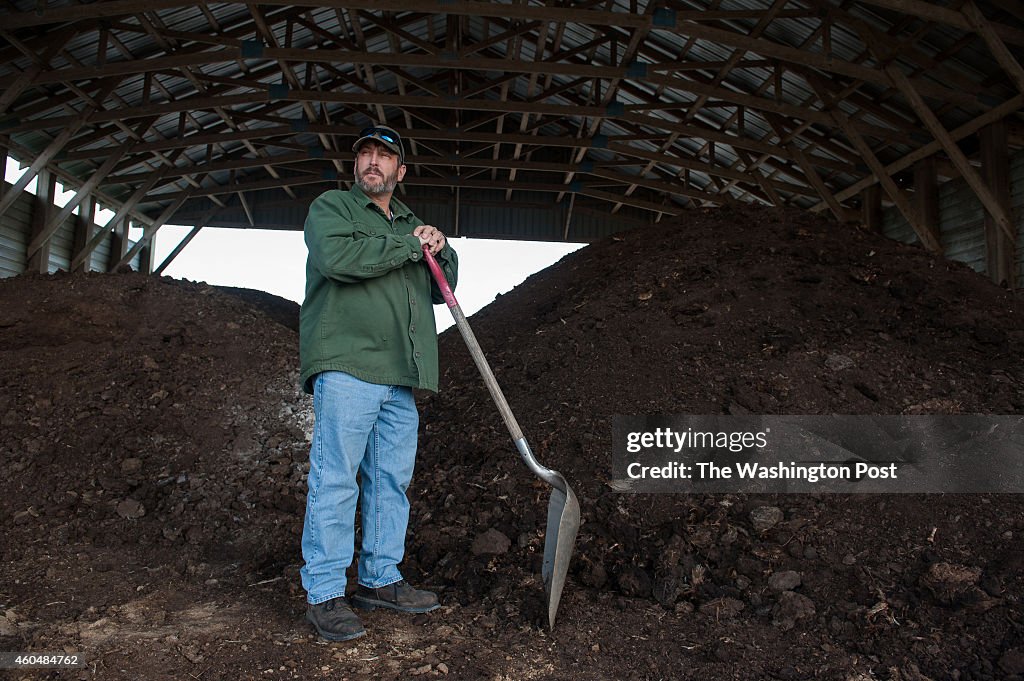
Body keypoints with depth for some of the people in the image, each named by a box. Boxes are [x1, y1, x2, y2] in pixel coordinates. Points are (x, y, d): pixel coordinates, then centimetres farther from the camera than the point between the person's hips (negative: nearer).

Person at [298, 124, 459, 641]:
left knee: (392, 480, 9)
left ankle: (380, 579, 21)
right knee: (336, 478, -5)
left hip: (401, 375, 7)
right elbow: (335, 258, -16)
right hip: (346, 365, -6)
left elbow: (440, 290, 22)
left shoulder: (411, 224, 26)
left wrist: (441, 252, 2)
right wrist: (408, 246, -8)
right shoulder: (330, 207, 7)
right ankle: (324, 593, 4)